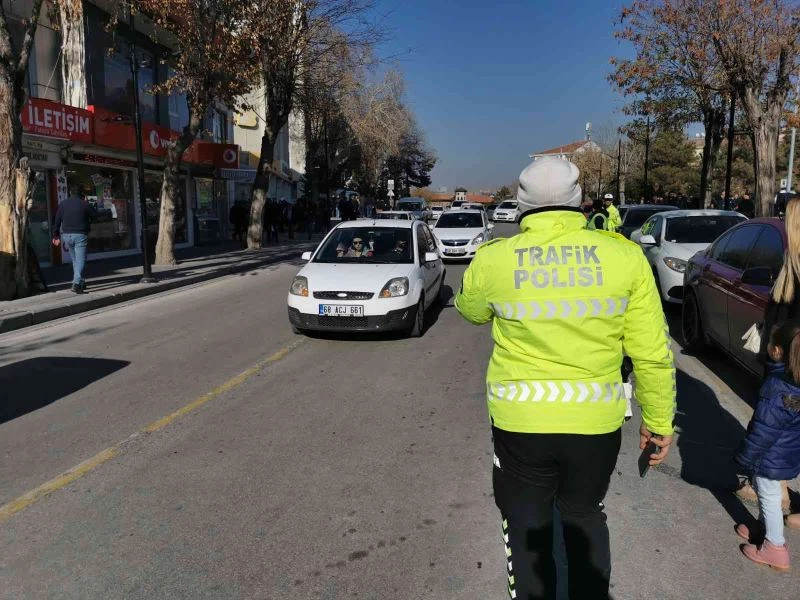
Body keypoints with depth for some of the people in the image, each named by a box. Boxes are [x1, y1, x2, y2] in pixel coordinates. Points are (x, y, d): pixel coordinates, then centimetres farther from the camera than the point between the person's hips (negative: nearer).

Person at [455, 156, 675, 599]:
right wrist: (659, 419, 9)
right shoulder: (624, 255, -7)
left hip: (520, 420, -1)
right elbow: (652, 353, -4)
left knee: (526, 526, 18)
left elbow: (470, 312, 14)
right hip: (596, 421, 2)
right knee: (586, 518, 25)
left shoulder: (493, 259, -8)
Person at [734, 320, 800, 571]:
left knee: (769, 497, 8)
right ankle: (763, 528, 42)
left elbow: (764, 430, -25)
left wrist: (745, 456, -13)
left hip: (772, 457, -9)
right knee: (766, 494, 25)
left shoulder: (777, 388, -31)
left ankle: (774, 547, 21)